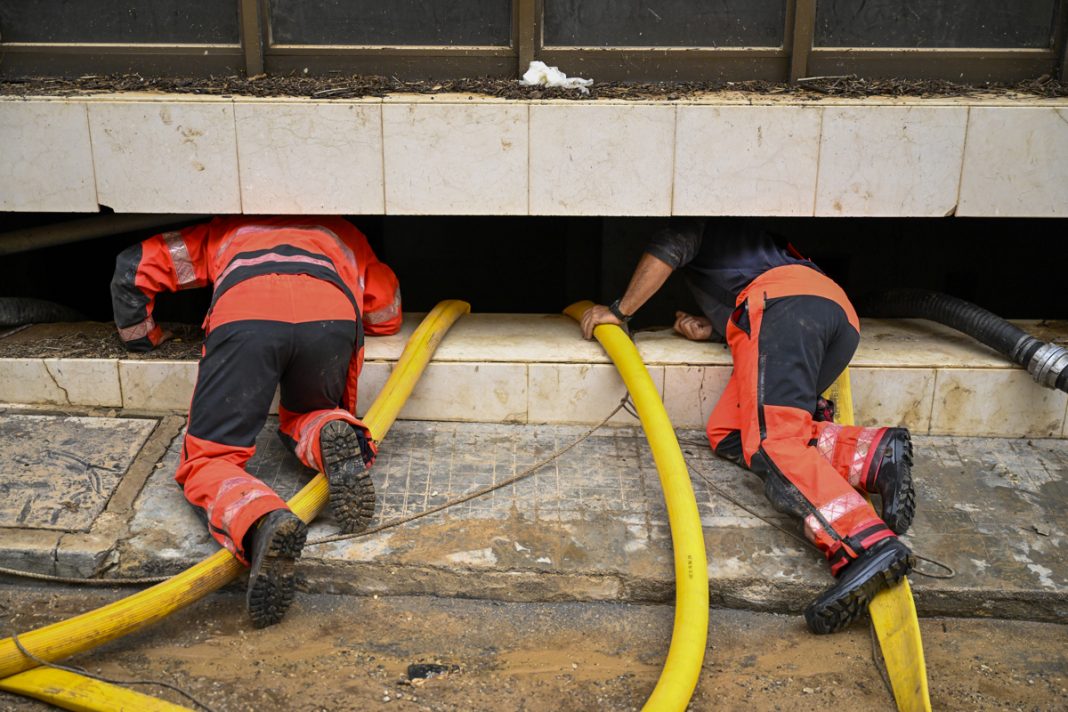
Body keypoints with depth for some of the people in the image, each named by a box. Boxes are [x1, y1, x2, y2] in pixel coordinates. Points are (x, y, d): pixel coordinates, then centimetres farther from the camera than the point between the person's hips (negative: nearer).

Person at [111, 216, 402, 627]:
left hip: (246, 315, -2)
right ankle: (331, 439, -8)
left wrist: (141, 338, 54)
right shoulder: (340, 231, 45)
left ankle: (261, 523, -29)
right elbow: (388, 315, 45)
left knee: (206, 459, 5)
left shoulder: (225, 229, 44)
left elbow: (132, 267, 39)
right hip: (333, 316, 2)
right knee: (303, 424, 29)